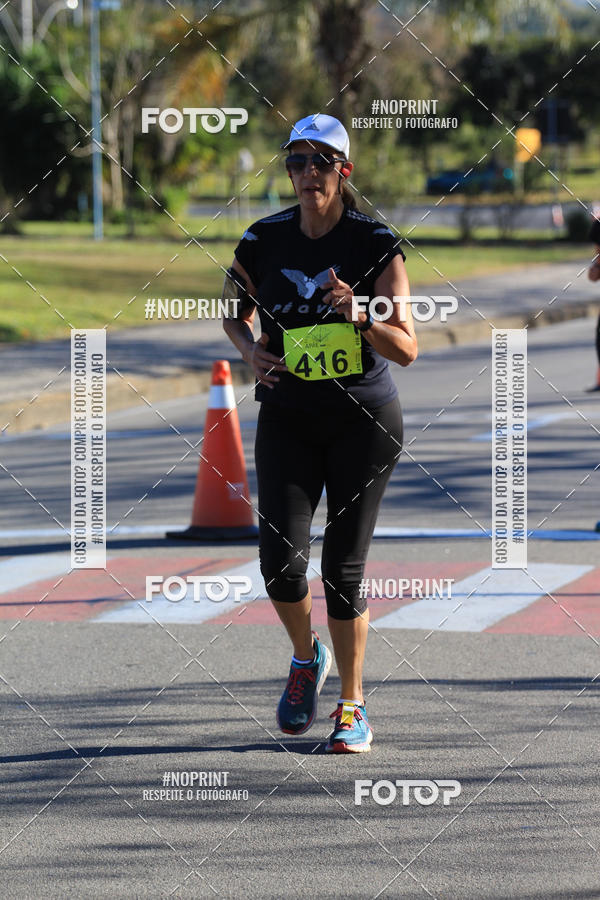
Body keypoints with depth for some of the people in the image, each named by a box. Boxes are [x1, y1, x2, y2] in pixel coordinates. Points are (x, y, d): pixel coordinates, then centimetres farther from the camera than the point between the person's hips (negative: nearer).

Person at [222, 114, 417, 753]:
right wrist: (250, 350, -4)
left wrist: (359, 317, -29)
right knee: (281, 564, -12)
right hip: (287, 422, 2)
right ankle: (306, 657, 19)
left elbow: (406, 350, -11)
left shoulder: (377, 245, -9)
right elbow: (233, 310, 17)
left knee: (343, 570, -1)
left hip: (365, 421, -2)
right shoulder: (263, 242, -2)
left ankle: (352, 709, 15)